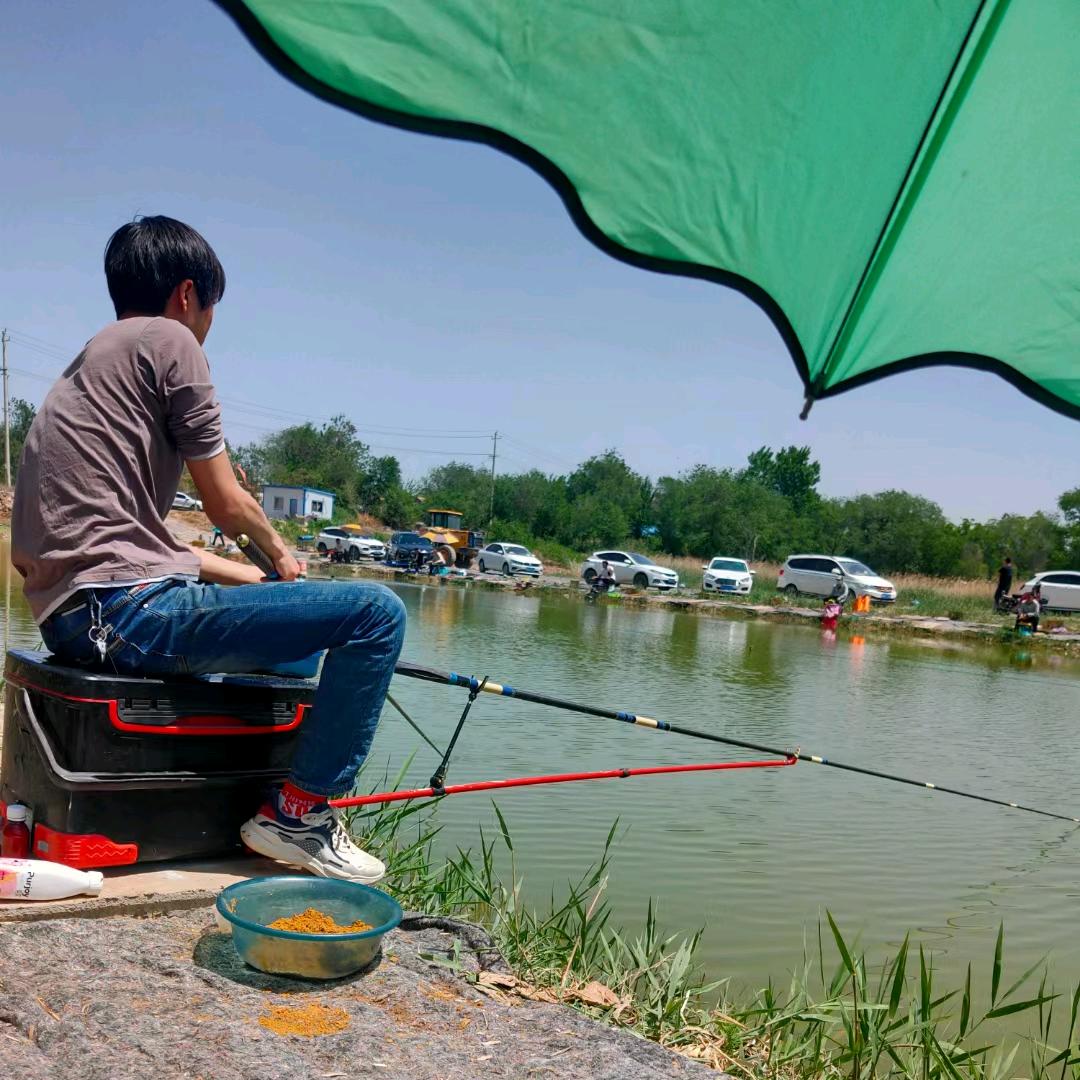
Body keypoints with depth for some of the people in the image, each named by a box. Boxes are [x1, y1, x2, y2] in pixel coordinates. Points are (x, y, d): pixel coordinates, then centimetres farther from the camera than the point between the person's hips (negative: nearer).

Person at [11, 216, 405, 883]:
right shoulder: (168, 339, -3)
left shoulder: (88, 364, 24)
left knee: (285, 617, 33)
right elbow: (227, 505, -4)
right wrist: (277, 549, 18)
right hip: (128, 610, -10)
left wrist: (256, 576, 22)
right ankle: (296, 811, -4)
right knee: (377, 612, -14)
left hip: (71, 617, 11)